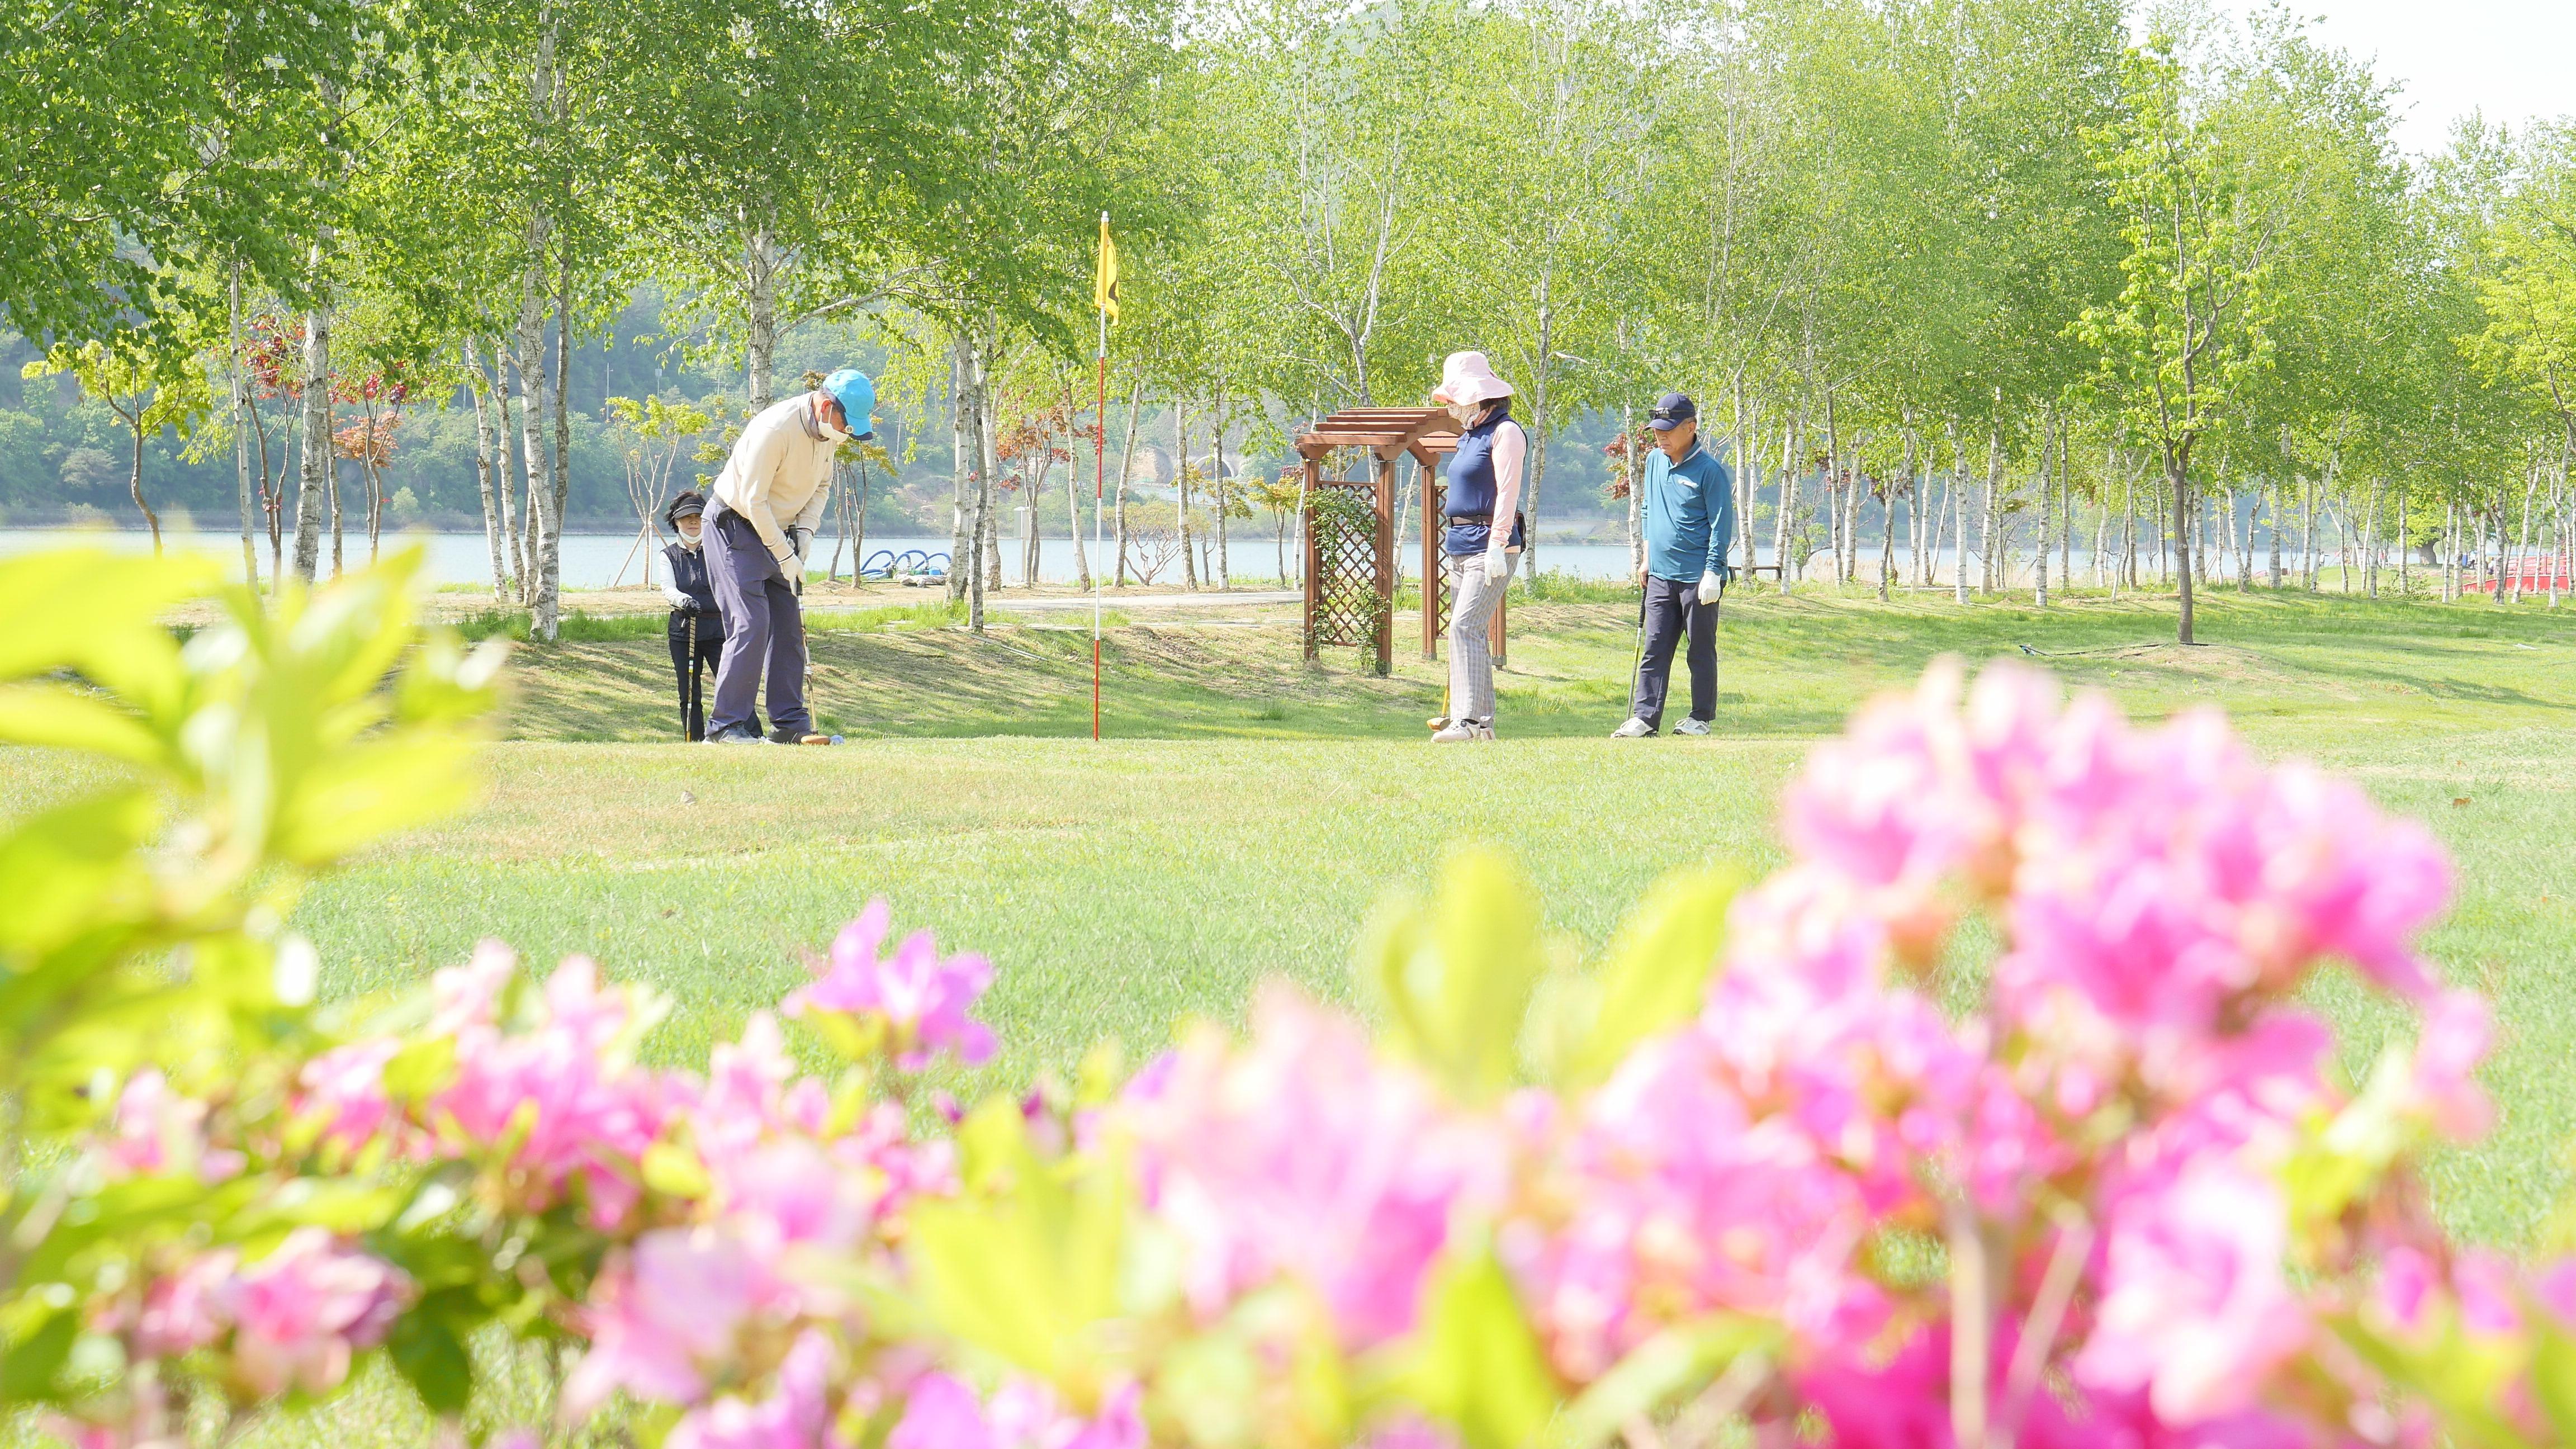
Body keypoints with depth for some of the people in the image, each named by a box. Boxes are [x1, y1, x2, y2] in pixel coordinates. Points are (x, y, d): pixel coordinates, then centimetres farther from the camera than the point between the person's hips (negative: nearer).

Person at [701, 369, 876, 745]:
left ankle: (789, 723, 6)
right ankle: (726, 725, -11)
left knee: (790, 626, 3)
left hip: (779, 532, 8)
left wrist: (805, 529, -3)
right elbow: (753, 500, -24)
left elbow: (822, 485, 14)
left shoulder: (829, 432, -1)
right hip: (735, 527, -8)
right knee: (751, 625, -15)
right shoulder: (776, 428, -27)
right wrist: (786, 557, -20)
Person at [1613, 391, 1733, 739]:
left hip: (1697, 579, -6)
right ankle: (1645, 716, 0)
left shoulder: (1709, 470, -9)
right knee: (1653, 649, 1)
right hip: (1660, 576, 6)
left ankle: (1701, 717, 11)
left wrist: (1712, 573, -14)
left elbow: (1721, 525, -10)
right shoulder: (1654, 462, 11)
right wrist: (1647, 560, 18)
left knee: (1701, 651, 3)